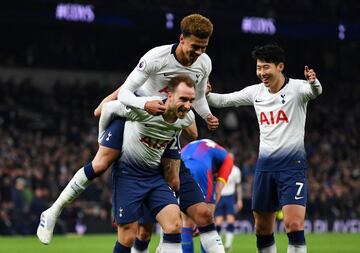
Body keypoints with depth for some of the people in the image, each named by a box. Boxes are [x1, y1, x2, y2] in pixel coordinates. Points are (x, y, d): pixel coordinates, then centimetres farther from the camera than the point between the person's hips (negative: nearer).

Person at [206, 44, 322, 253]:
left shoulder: (296, 88, -8)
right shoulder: (256, 91, 8)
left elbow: (315, 92, -29)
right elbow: (222, 100, 16)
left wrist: (313, 82, -53)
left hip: (293, 165, -6)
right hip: (265, 165, 6)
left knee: (294, 225, -18)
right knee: (262, 228, 8)